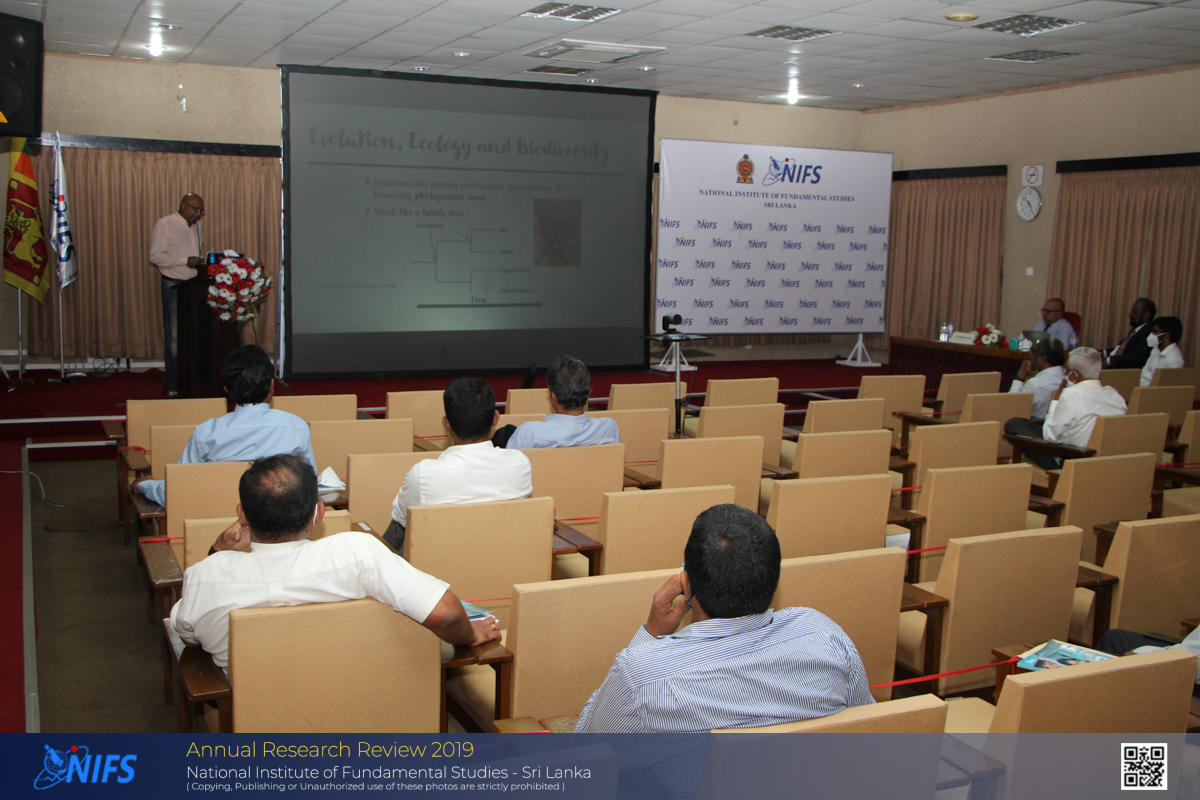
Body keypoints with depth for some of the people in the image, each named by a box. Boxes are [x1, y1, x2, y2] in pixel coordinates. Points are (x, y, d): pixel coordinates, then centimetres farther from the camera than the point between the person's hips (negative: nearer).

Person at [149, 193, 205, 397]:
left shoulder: (198, 226, 15)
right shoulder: (164, 225, -6)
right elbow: (155, 256, -12)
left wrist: (198, 262, 7)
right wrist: (185, 261, -19)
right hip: (174, 286, -6)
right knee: (174, 337, -5)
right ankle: (172, 384, 1)